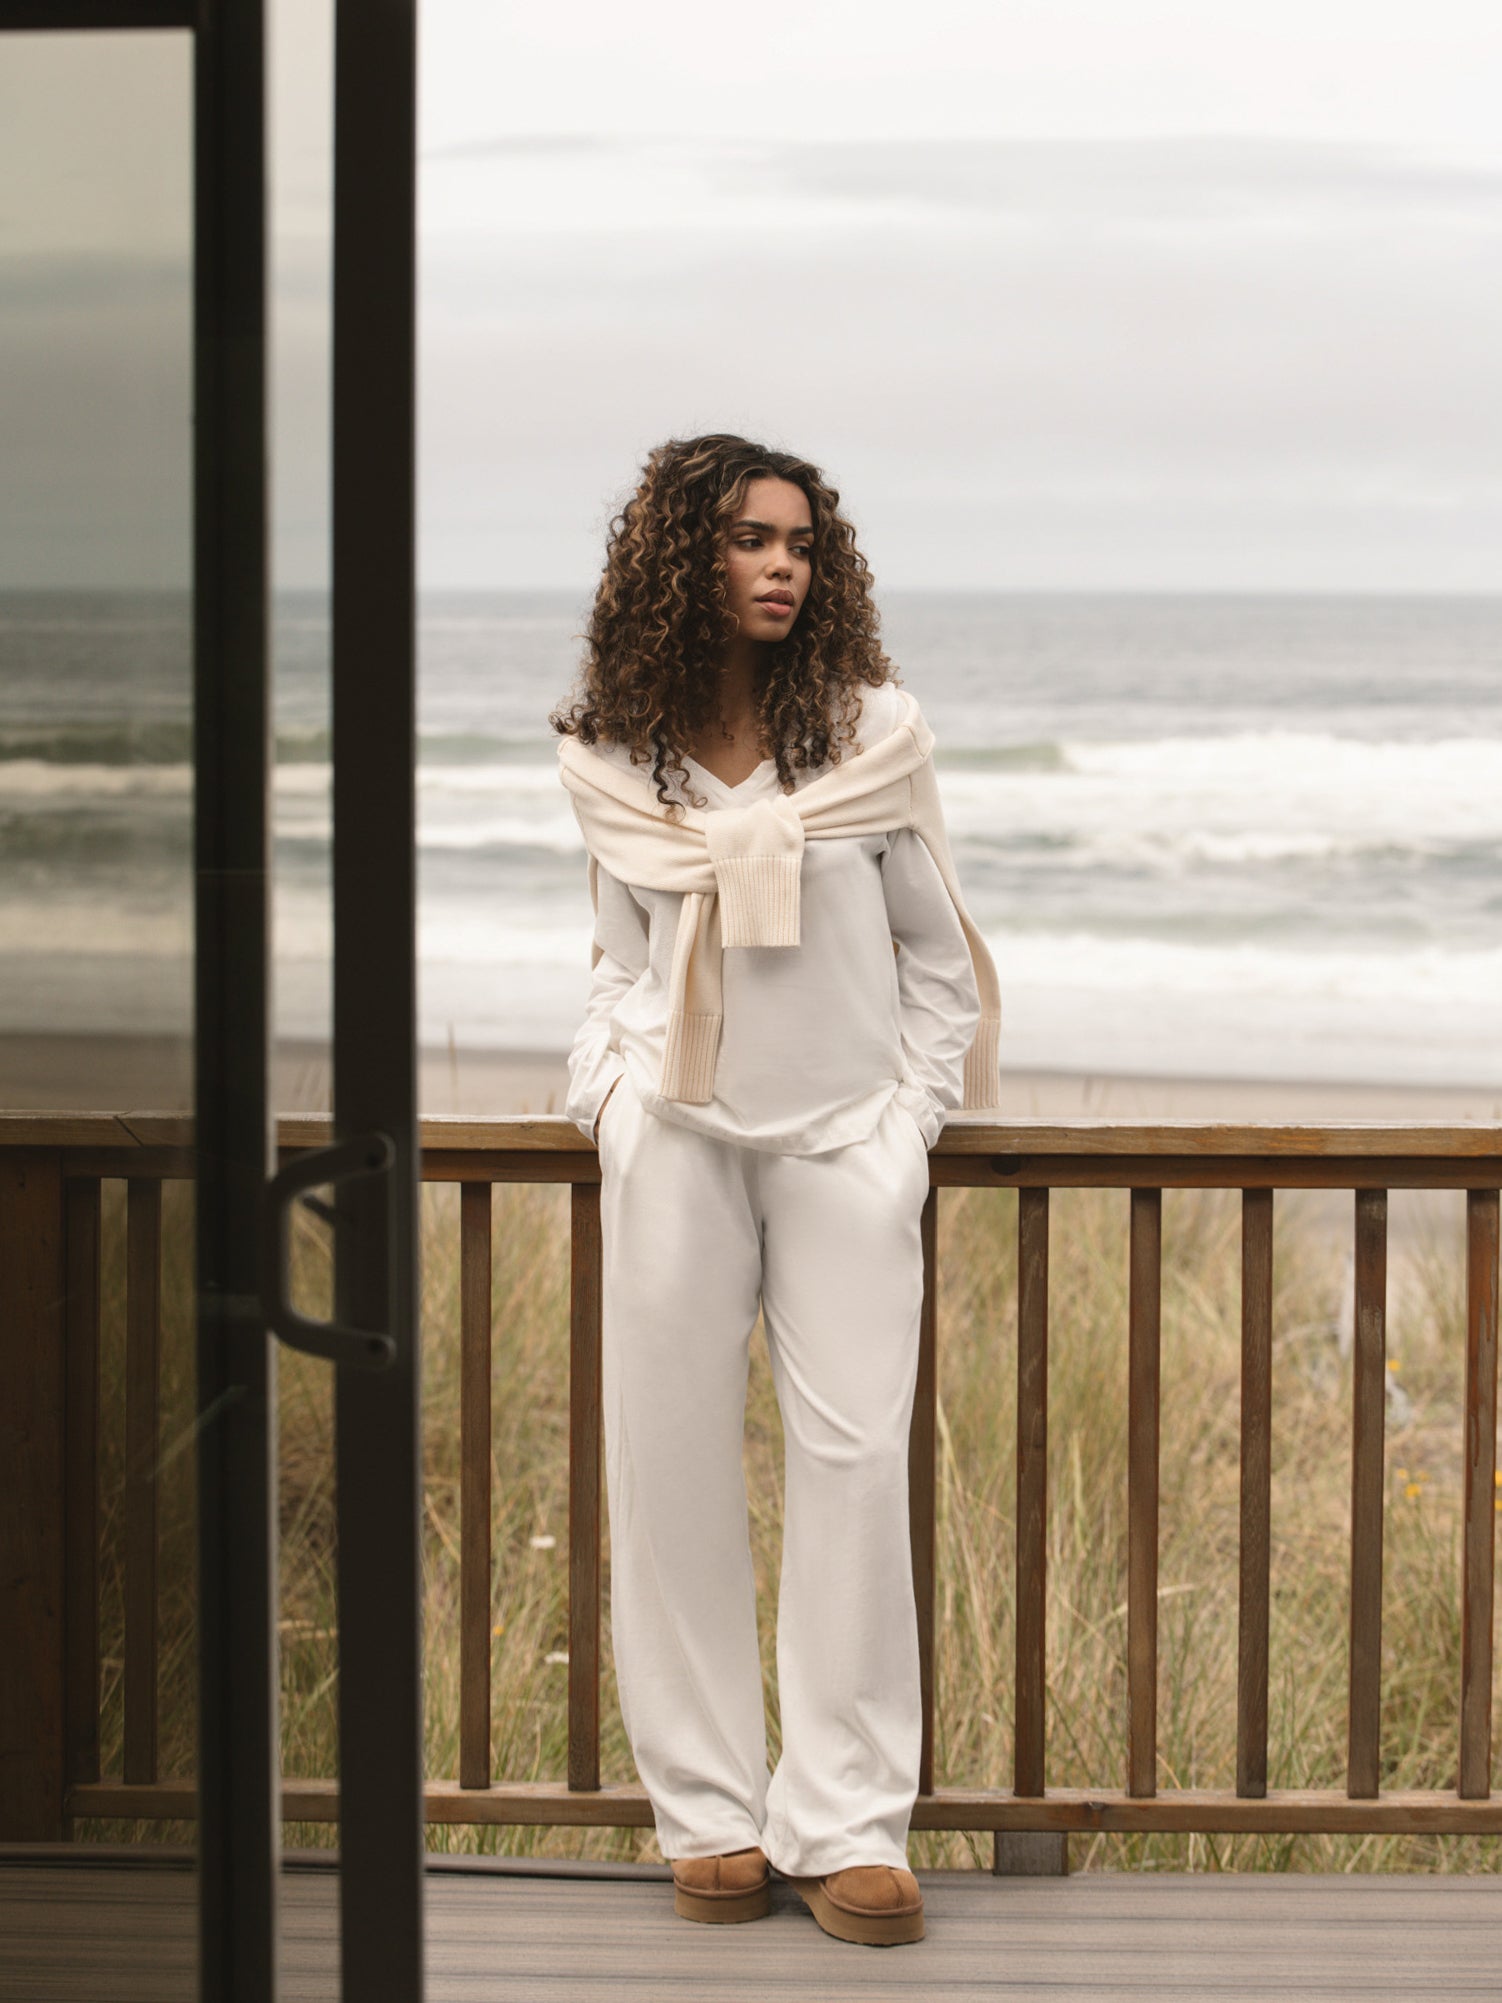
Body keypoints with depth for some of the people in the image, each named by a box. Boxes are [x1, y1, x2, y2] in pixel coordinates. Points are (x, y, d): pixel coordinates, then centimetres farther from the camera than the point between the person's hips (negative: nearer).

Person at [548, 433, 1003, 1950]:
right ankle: (709, 1811, 11)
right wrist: (608, 1085, 1)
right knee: (670, 1462, 1)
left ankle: (847, 1823, 0)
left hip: (846, 1137, -1)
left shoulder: (873, 731, 0)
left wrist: (916, 1108, 0)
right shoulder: (610, 758, 4)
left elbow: (934, 949, 8)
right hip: (677, 1138, 1)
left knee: (853, 1458, -6)